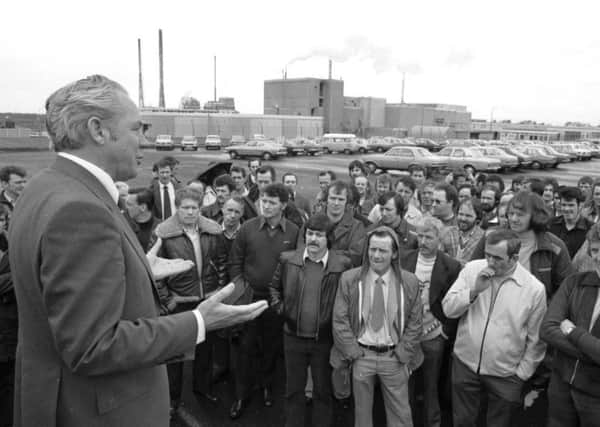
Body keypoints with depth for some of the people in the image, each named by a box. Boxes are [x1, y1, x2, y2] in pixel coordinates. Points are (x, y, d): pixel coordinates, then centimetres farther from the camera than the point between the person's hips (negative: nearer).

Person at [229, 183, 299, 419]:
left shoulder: (294, 232, -8)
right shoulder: (248, 227, -6)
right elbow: (235, 262, 0)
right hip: (249, 297, 0)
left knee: (271, 347, 17)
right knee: (244, 347, 9)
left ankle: (266, 385, 40)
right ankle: (241, 394, 27)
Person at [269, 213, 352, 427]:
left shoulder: (342, 264, -12)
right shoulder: (288, 259, -5)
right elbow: (274, 286, 12)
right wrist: (280, 307, 1)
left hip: (325, 339, -2)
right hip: (293, 337, 2)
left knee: (323, 391, 16)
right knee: (293, 390, 18)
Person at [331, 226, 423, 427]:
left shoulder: (409, 282, -5)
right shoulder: (349, 279, -7)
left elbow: (415, 323, 0)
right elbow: (340, 321, -5)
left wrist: (403, 354, -6)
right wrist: (353, 353, -9)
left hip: (394, 357, 1)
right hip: (360, 355, 0)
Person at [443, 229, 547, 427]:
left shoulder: (535, 289, -12)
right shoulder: (472, 269, -7)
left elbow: (535, 340, -3)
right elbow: (448, 309, -8)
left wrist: (522, 374, 0)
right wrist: (474, 290, -22)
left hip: (505, 375, -2)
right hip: (465, 364, 2)